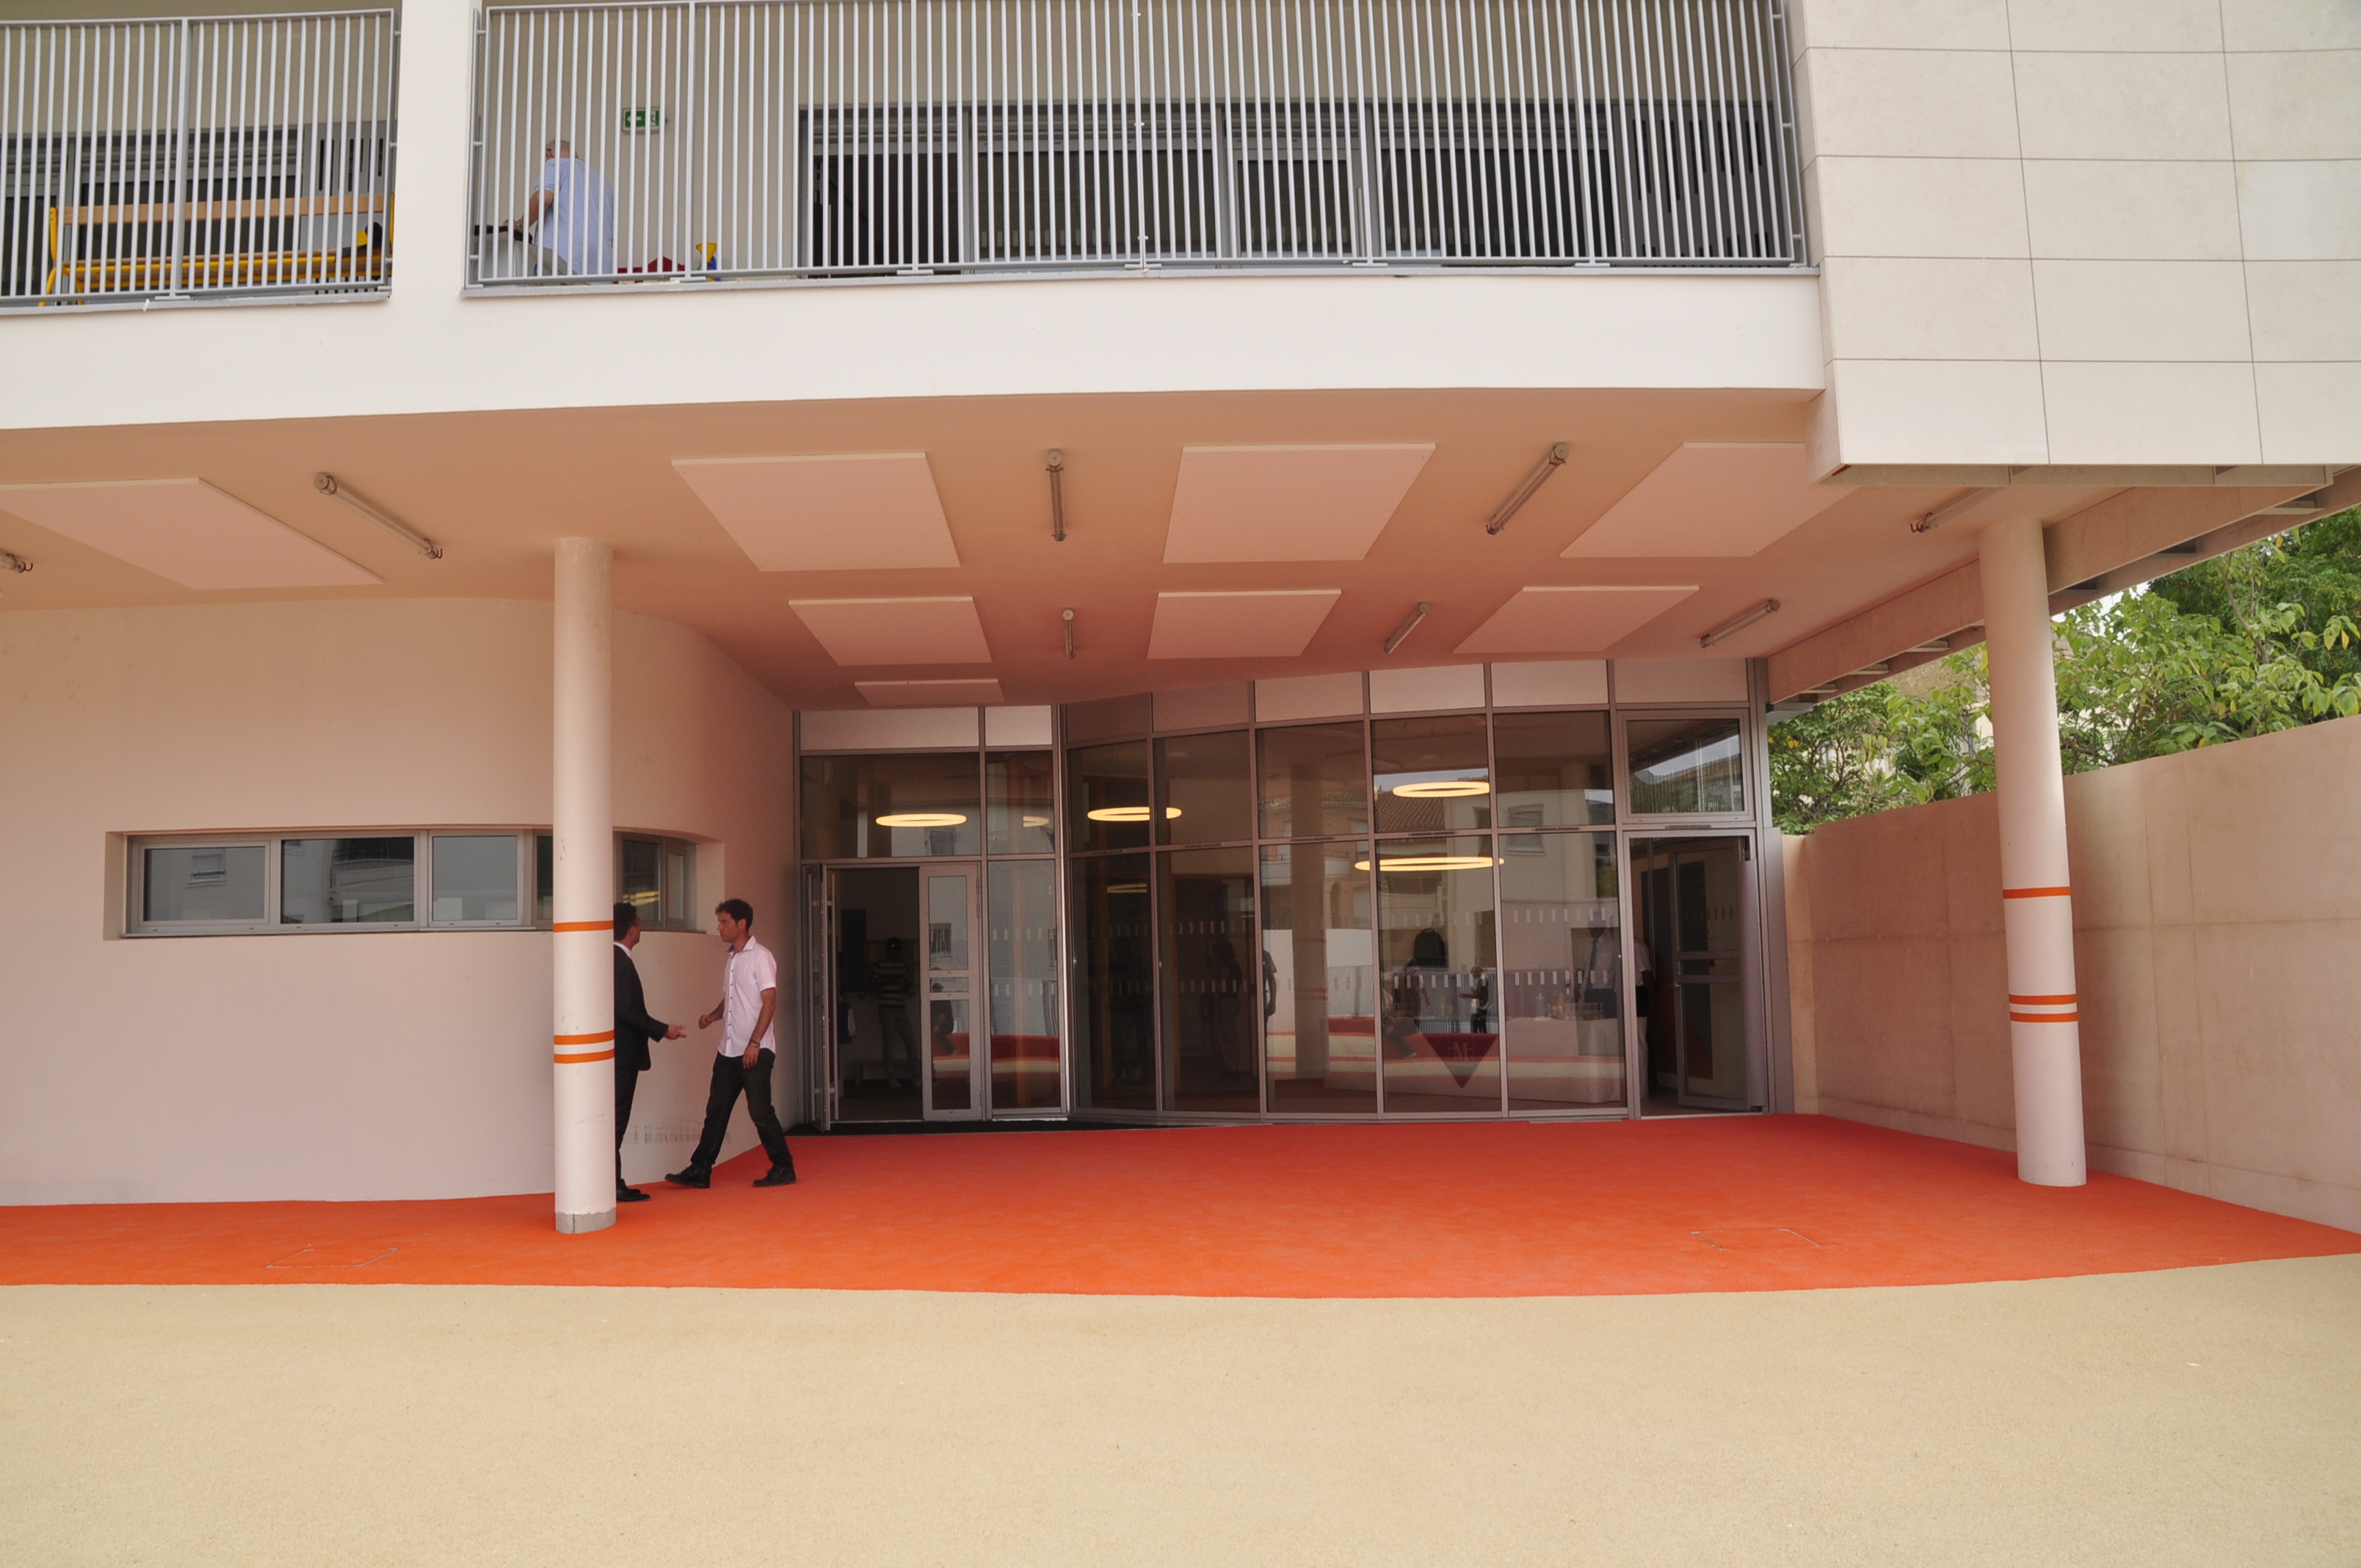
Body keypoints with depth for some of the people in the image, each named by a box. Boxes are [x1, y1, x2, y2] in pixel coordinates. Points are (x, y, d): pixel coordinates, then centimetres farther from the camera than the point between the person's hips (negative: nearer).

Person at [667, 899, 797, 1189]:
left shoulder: (760, 957, -9)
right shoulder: (731, 960, 15)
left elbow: (769, 1002, -14)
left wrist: (755, 1042, -19)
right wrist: (714, 1016, 2)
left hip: (755, 1050, -8)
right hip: (729, 1050, 8)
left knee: (760, 1111, -4)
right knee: (716, 1110, 8)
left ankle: (783, 1169, 6)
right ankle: (700, 1170, 12)